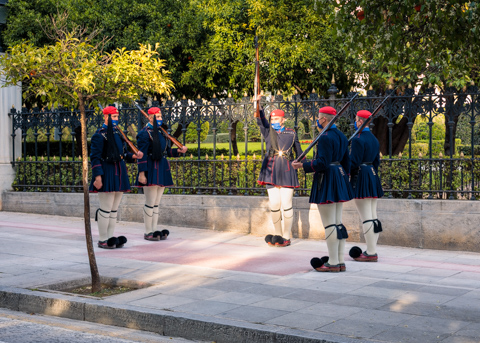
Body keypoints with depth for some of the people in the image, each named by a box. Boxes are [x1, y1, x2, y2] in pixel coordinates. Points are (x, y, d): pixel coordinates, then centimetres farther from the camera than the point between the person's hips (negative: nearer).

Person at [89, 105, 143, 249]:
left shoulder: (117, 133, 16)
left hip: (119, 175, 9)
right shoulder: (99, 135, -10)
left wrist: (134, 156, 3)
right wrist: (97, 176, -20)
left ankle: (111, 238, 18)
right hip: (107, 175, -9)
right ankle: (102, 240, 4)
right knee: (106, 209, -4)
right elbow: (95, 157, -14)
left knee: (114, 209, 12)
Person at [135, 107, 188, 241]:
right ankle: (148, 232, 3)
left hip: (162, 170, 8)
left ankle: (154, 230, 16)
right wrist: (141, 173, -18)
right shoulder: (145, 133, -9)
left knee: (156, 203, 11)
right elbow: (142, 154, -13)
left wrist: (179, 150, 2)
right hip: (151, 170, -8)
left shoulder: (160, 133, 16)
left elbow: (167, 151, 19)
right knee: (150, 203, -4)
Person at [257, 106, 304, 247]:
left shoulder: (291, 133, 8)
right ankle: (278, 234, 15)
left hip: (287, 171, -1)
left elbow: (299, 152, 16)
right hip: (271, 171, 1)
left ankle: (286, 237, 7)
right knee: (274, 204, 0)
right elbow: (260, 120, -8)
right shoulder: (268, 131, 9)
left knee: (287, 204, -3)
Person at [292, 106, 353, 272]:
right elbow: (346, 162, 17)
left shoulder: (325, 137, -15)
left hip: (326, 181, -10)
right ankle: (340, 262, 14)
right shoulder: (342, 136, 13)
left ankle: (333, 263, -1)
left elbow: (322, 163, -21)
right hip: (339, 179, 10)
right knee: (338, 223, 11)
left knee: (329, 225, -5)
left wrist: (303, 166, -12)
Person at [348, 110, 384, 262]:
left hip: (360, 179, -9)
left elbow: (354, 162, -17)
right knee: (373, 217, 10)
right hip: (373, 177, 9)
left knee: (366, 218, -7)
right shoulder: (374, 139, 13)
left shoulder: (358, 139, -14)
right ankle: (372, 250, 15)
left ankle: (371, 253, -6)